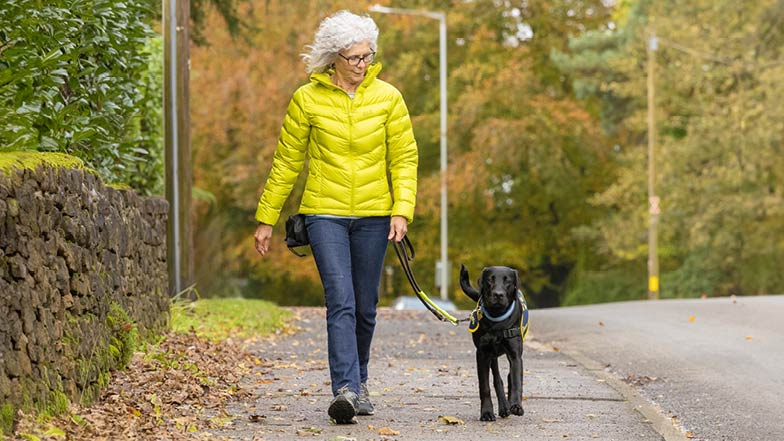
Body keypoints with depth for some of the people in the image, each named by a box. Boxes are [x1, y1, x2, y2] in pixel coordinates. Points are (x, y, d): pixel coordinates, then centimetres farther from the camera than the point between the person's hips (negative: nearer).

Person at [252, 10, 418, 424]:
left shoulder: (387, 97, 2)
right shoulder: (307, 99, -2)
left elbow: (404, 157, 4)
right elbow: (286, 162, 5)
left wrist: (402, 210, -9)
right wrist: (266, 219, 6)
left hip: (372, 217, 2)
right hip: (325, 214, -2)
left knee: (365, 307, 10)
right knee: (341, 302, -16)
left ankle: (358, 382, 29)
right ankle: (345, 389, -21)